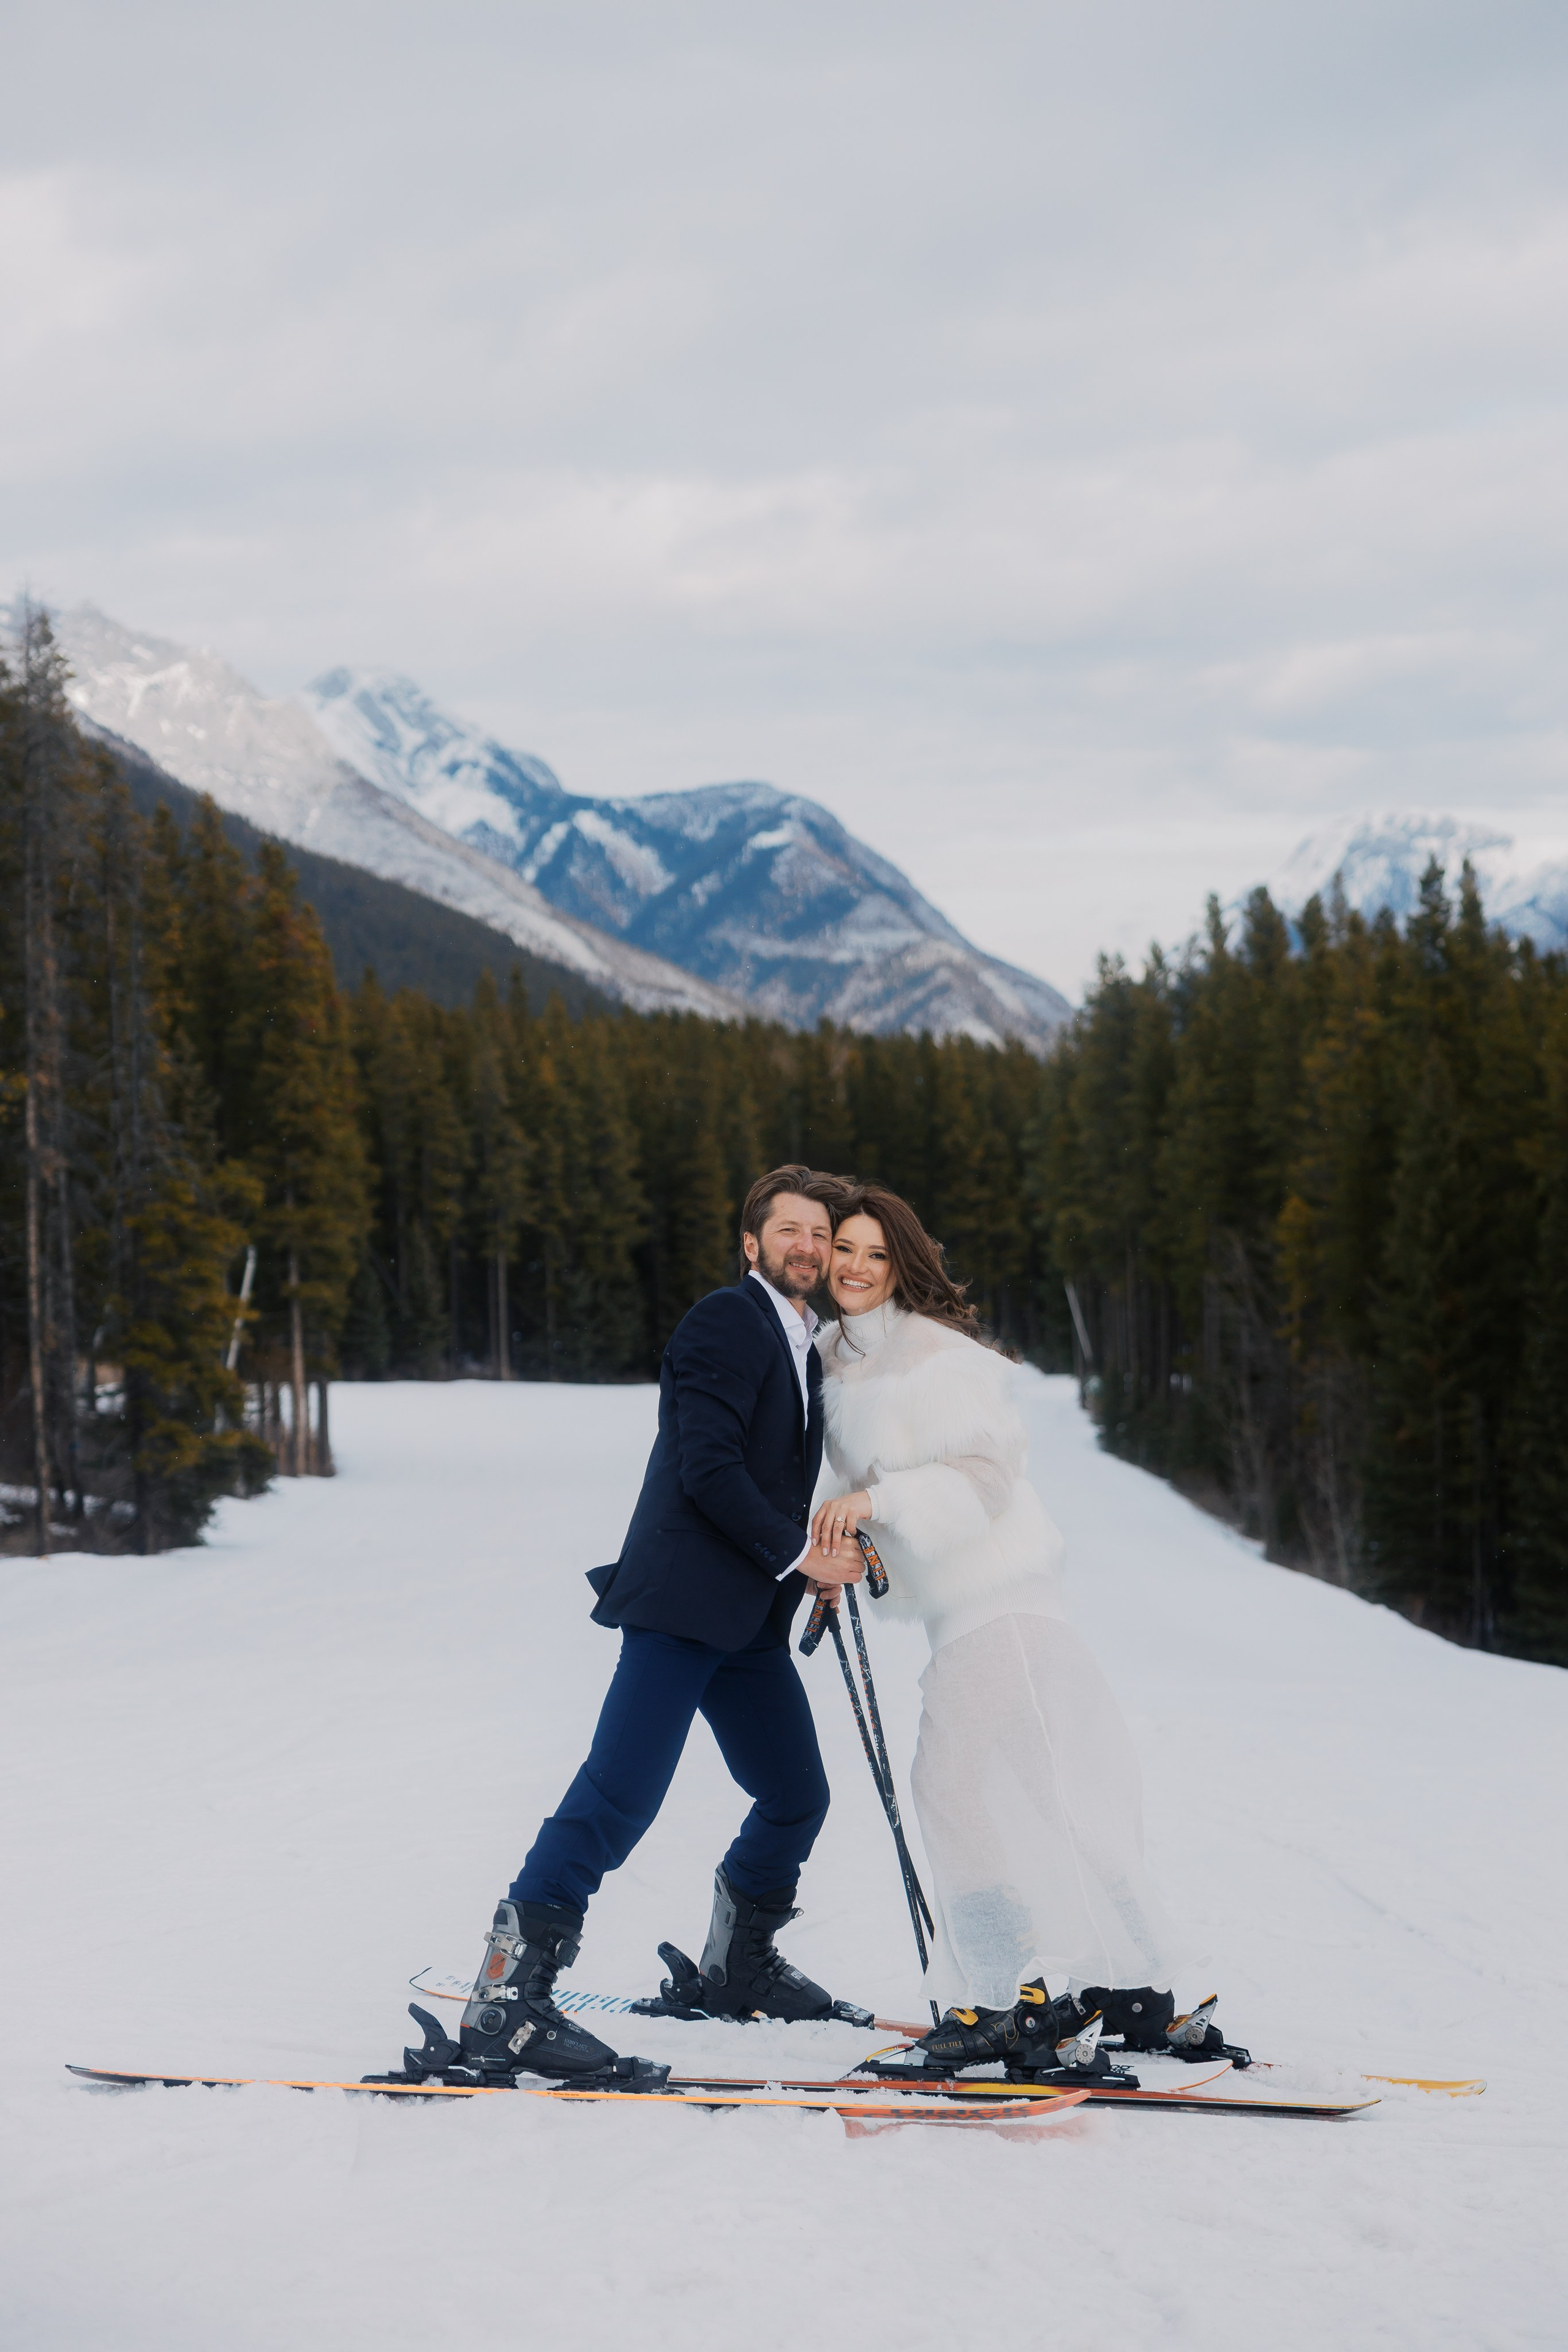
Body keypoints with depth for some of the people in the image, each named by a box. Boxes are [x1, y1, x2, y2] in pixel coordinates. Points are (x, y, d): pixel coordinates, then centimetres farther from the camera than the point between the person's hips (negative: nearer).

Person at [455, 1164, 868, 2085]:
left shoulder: (804, 1349, 20)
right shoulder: (724, 1321, -8)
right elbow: (705, 1467, -17)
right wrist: (797, 1552, -11)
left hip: (750, 1618, 10)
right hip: (682, 1600, -9)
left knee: (798, 1796, 14)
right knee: (622, 1794, -18)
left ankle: (739, 1964, 35)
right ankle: (509, 1999, -19)